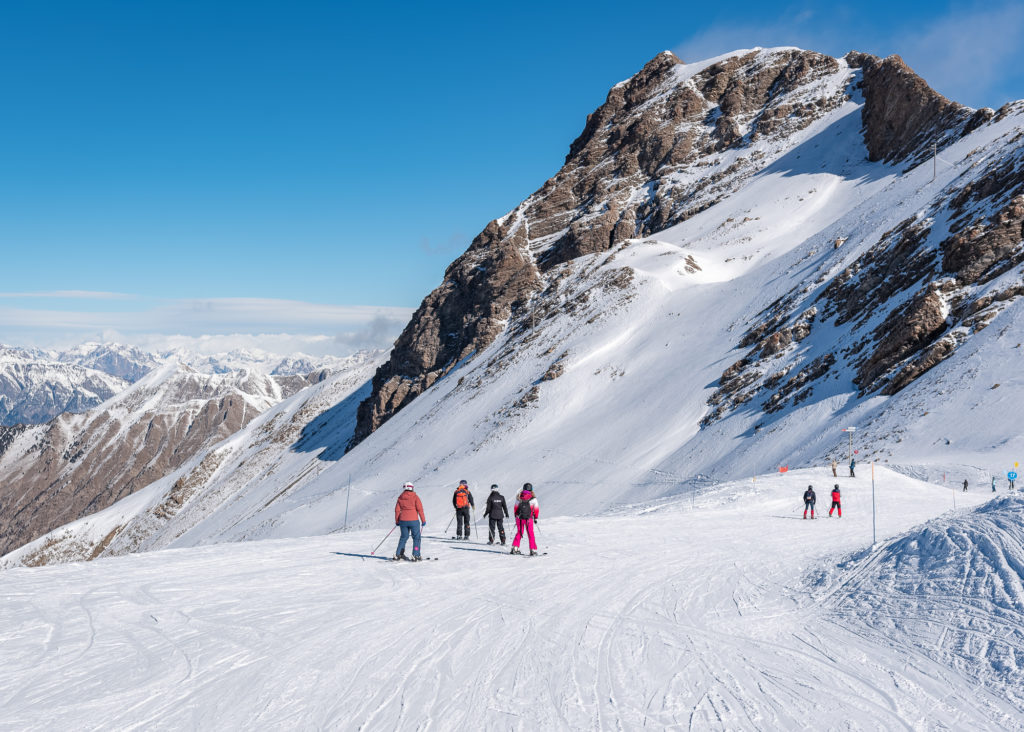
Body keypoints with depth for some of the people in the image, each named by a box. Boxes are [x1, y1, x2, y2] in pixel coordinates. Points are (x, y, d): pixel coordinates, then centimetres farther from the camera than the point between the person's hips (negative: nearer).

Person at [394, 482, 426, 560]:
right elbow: (420, 509, -7)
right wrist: (423, 520, -1)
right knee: (416, 538, 4)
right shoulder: (415, 497, -4)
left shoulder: (400, 498, 6)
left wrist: (397, 521, 18)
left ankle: (398, 554, 16)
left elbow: (397, 510, 8)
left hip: (403, 521, 4)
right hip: (413, 520, -4)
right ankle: (415, 555, -4)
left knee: (403, 537, 18)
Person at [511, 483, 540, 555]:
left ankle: (515, 548, 13)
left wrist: (516, 517, 19)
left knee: (519, 533, 17)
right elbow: (536, 509, -2)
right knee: (531, 534, 7)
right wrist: (536, 518, 11)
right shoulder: (533, 498, -6)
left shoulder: (519, 497, 0)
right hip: (529, 519, -2)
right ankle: (533, 550, 4)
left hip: (519, 518, 2)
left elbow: (515, 508, 7)